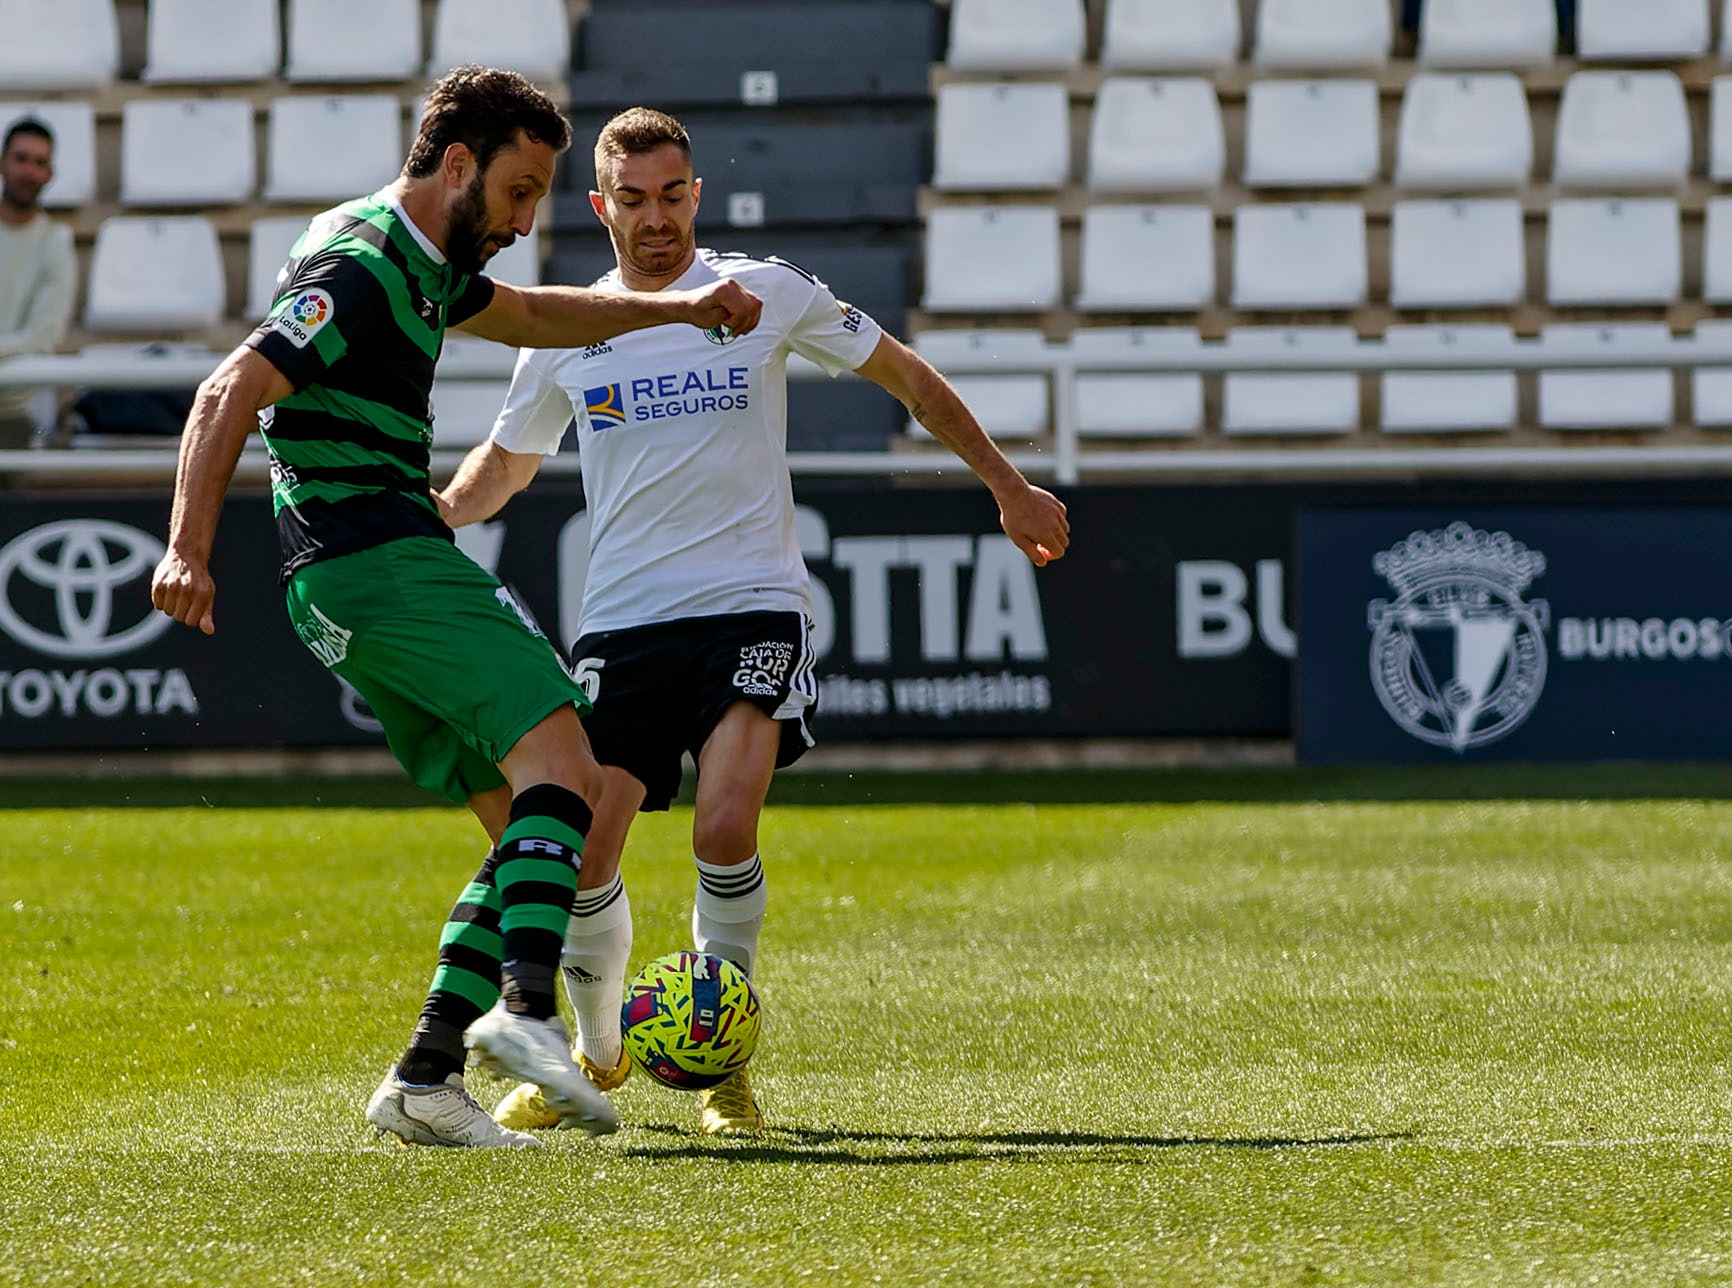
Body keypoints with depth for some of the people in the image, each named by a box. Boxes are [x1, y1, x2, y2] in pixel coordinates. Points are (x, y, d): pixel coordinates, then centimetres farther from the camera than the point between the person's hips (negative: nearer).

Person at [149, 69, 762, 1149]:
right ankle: (524, 1008, -41)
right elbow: (230, 393, -19)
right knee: (559, 768, -22)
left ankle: (425, 1079, 0)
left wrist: (676, 309, 34)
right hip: (379, 563, -10)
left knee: (541, 813, 7)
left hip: (367, 589, 10)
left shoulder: (420, 263, 21)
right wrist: (189, 551, -29)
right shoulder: (361, 268, -11)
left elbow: (528, 316, 40)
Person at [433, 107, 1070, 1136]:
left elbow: (909, 377, 13)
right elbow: (505, 464, 24)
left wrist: (1009, 489, 14)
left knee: (726, 828, -23)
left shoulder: (765, 295, 1)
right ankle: (598, 1053, 19)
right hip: (622, 619, 3)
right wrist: (431, 511, 2)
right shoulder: (564, 335, 8)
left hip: (752, 606, -3)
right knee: (581, 856, -7)